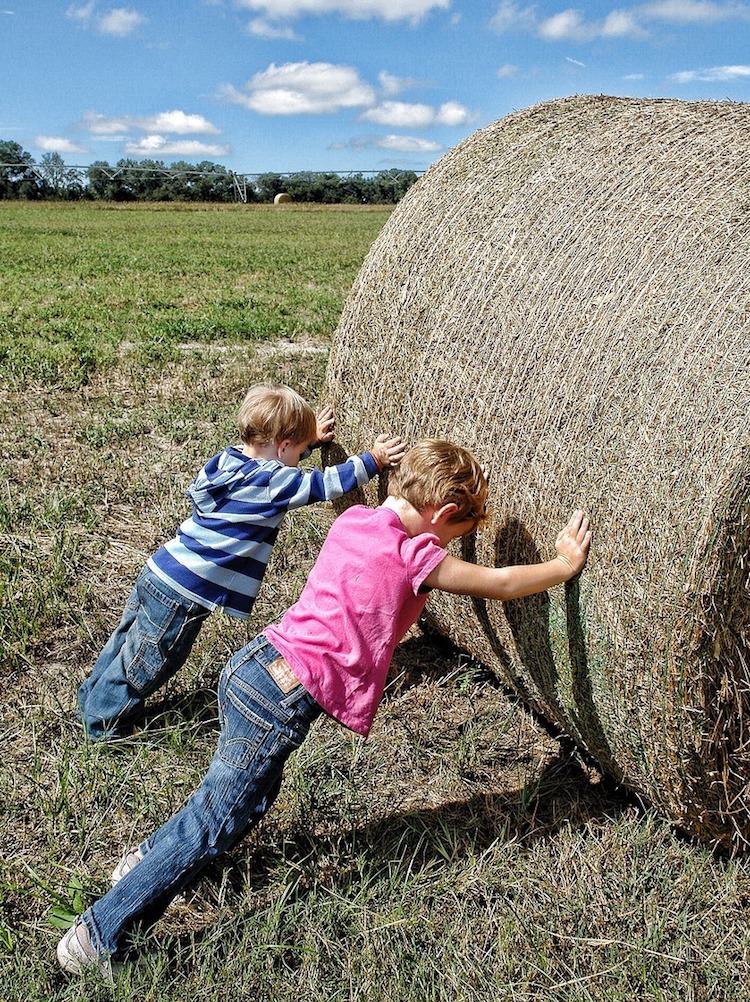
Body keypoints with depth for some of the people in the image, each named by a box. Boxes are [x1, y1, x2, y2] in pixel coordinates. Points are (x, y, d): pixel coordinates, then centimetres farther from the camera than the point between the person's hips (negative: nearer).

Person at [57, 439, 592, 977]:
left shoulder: (355, 519, 8)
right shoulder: (413, 558, -13)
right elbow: (500, 582, -2)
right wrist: (566, 563, 11)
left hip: (254, 664, 9)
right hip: (281, 701, -9)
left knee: (254, 792, 28)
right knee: (212, 826, 6)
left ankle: (146, 861, 44)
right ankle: (97, 939, 17)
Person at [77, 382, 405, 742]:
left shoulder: (229, 458, 5)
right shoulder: (272, 483, -18)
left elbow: (271, 457, 26)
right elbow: (327, 483, -10)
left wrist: (310, 437, 32)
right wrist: (373, 460, -1)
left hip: (156, 574, 8)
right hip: (182, 596, -8)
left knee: (129, 643, 26)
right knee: (148, 665, 12)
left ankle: (92, 698, 45)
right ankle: (104, 723, 30)